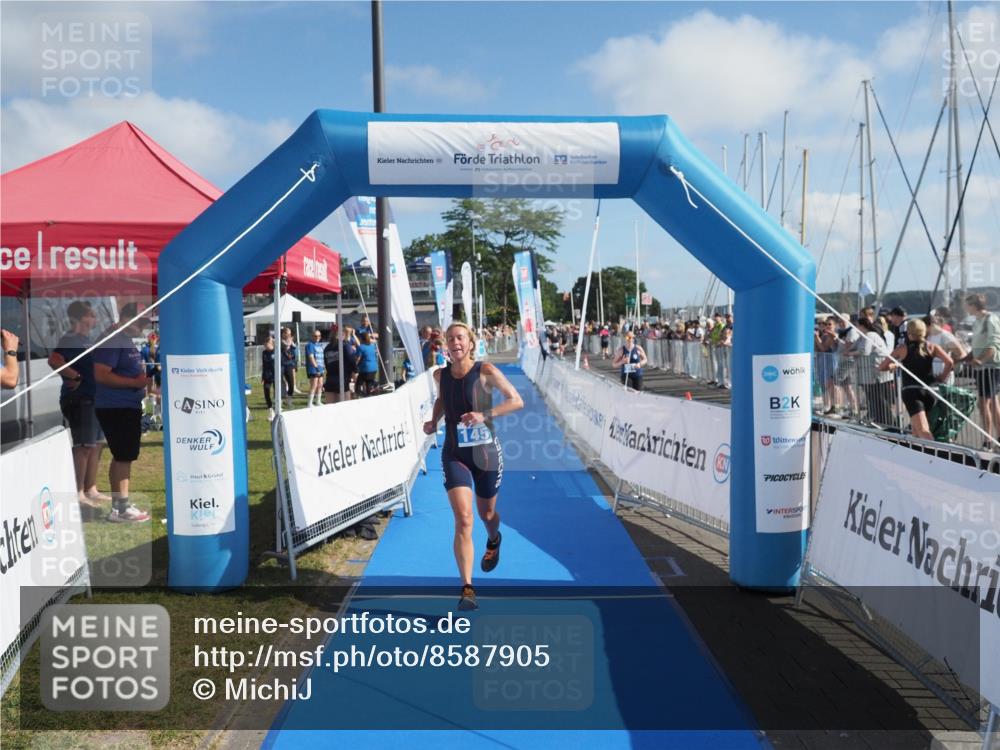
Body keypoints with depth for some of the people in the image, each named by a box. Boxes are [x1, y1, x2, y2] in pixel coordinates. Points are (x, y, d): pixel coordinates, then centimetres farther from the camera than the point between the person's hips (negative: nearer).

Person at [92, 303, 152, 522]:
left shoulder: (127, 341, 16)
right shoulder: (112, 341, -15)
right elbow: (101, 375, -24)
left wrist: (143, 377, 14)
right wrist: (134, 382, -23)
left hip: (128, 407, 10)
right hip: (115, 408, -10)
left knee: (121, 457, 14)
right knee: (124, 458, -8)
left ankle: (118, 505, 22)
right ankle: (121, 508, -3)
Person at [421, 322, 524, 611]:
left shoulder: (486, 371, -11)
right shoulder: (440, 375, -1)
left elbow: (516, 401, -10)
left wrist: (484, 415, -22)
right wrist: (433, 420, 3)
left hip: (486, 453, -1)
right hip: (454, 454, 1)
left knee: (487, 514, 18)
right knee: (463, 519, -14)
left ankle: (493, 542, 57)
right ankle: (467, 589, -11)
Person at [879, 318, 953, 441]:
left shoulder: (902, 349, 6)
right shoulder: (932, 347, 9)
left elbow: (882, 367, 9)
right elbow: (949, 362, -6)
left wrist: (893, 366, 28)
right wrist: (942, 378, 9)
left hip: (910, 391, -4)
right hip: (929, 390, 4)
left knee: (923, 430, -16)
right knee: (915, 428, 24)